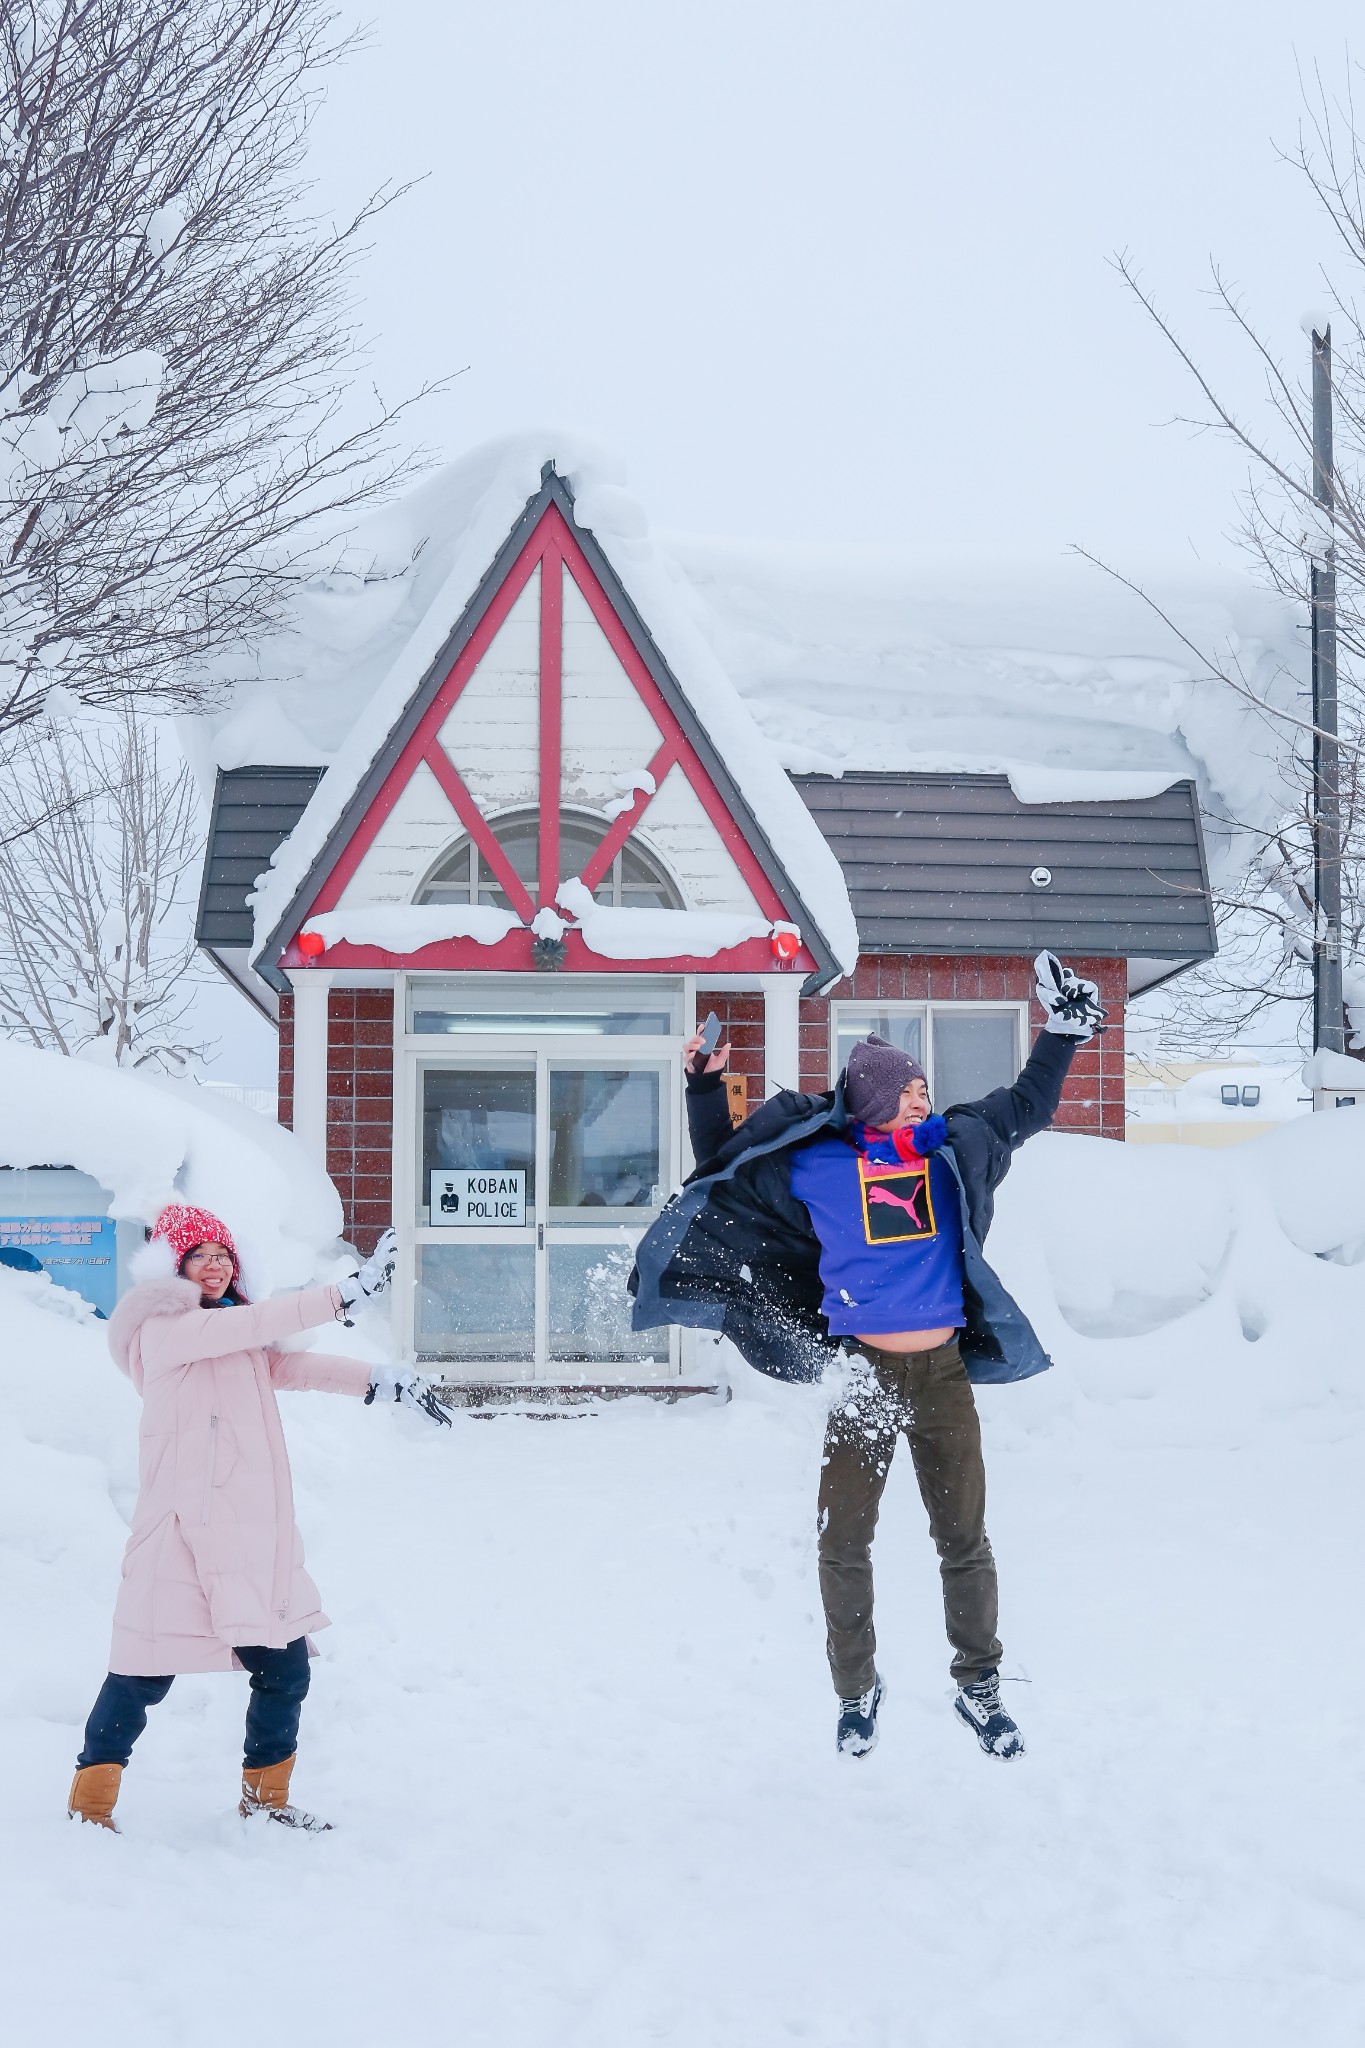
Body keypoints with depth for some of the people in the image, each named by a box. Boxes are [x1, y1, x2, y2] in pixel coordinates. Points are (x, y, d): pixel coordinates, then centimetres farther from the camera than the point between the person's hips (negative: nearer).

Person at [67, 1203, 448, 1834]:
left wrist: (380, 1380, -5)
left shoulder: (238, 1333, 22)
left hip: (255, 1533, 8)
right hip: (183, 1527, -8)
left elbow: (295, 1365, 9)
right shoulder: (164, 1327, -4)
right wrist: (345, 1296, -21)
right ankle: (90, 1806, 5)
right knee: (144, 1674, -5)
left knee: (284, 1669, 7)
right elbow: (255, 1324, -16)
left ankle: (265, 1799, 23)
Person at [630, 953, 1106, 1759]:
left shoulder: (950, 1150, 7)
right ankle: (857, 1690, 18)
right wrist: (707, 1090, 5)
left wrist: (1063, 1032, 17)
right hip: (865, 1376, -2)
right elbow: (722, 1172, 13)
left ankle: (980, 1687, 18)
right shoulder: (812, 1164, 1)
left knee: (964, 1539, 5)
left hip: (945, 1374, 2)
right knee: (844, 1543, 1)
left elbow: (1026, 1107, 20)